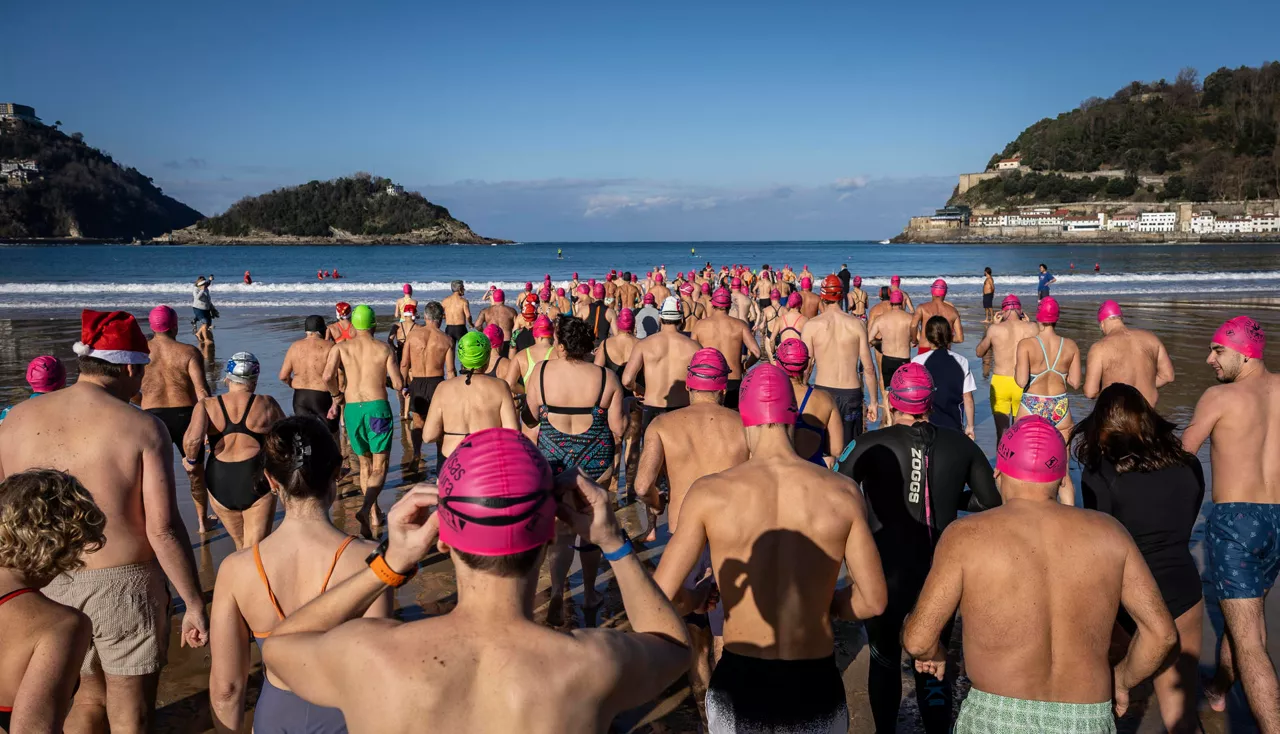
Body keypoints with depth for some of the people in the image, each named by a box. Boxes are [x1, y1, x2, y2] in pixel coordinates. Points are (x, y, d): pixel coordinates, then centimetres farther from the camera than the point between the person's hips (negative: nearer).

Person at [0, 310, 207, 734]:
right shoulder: (141, 427, -14)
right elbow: (163, 529, -17)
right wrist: (194, 605, -9)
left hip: (47, 588, 5)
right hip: (122, 585, -4)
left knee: (88, 697, 25)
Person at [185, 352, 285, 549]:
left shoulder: (206, 406, 0)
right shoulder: (266, 404, 0)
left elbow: (192, 440, -15)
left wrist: (191, 460, 4)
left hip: (219, 482, 2)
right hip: (257, 481, -2)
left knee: (240, 544, 23)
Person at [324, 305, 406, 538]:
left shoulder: (341, 348, 4)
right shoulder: (384, 349, 2)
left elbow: (328, 376, -11)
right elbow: (399, 384, -2)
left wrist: (337, 397, 8)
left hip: (352, 409, 2)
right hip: (377, 407, -2)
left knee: (365, 464, 19)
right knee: (379, 467, 1)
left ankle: (374, 514, 26)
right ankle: (366, 508, -24)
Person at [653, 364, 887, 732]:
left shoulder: (710, 493, -13)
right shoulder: (842, 492, -9)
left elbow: (660, 596, -10)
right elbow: (872, 601, -3)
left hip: (739, 683, -1)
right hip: (815, 686, 1)